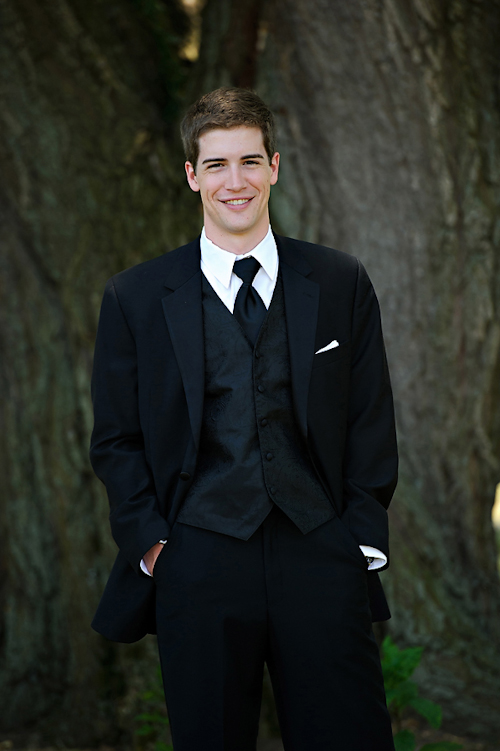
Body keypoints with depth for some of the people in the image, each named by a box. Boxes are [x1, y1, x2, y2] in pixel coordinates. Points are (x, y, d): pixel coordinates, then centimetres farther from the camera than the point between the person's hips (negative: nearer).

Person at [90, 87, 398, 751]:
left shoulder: (341, 284, 8)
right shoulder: (136, 297, 6)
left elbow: (371, 424, 9)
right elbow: (116, 440, 9)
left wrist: (361, 539, 1)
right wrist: (150, 541, -2)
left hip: (322, 561, 1)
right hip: (198, 566, 0)